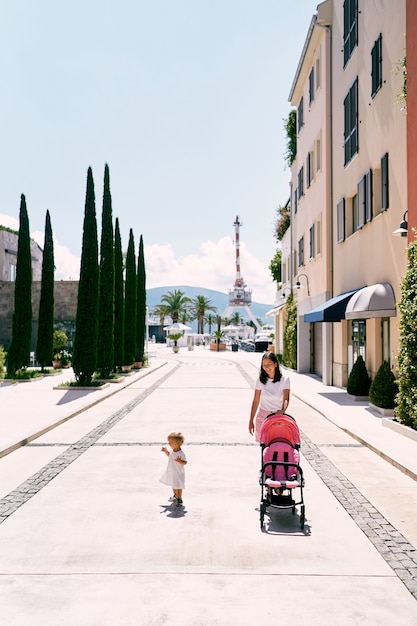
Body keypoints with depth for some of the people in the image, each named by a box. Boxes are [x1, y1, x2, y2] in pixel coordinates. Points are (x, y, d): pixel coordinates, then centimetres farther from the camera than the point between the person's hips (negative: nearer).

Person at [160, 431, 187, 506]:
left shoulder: (181, 453, -30)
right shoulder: (173, 450, -6)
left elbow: (185, 462, -23)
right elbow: (169, 455, 15)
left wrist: (180, 461, -41)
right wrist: (166, 451, -2)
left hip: (178, 473, -8)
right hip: (171, 472, 8)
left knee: (178, 486, 7)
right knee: (173, 485, 25)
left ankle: (180, 499, 25)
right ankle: (175, 496, 47)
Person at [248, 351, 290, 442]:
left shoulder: (284, 379, -4)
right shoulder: (260, 380, 0)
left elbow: (286, 399, -15)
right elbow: (255, 401, 4)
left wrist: (282, 410, -36)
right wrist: (251, 421, 6)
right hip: (262, 417, 1)